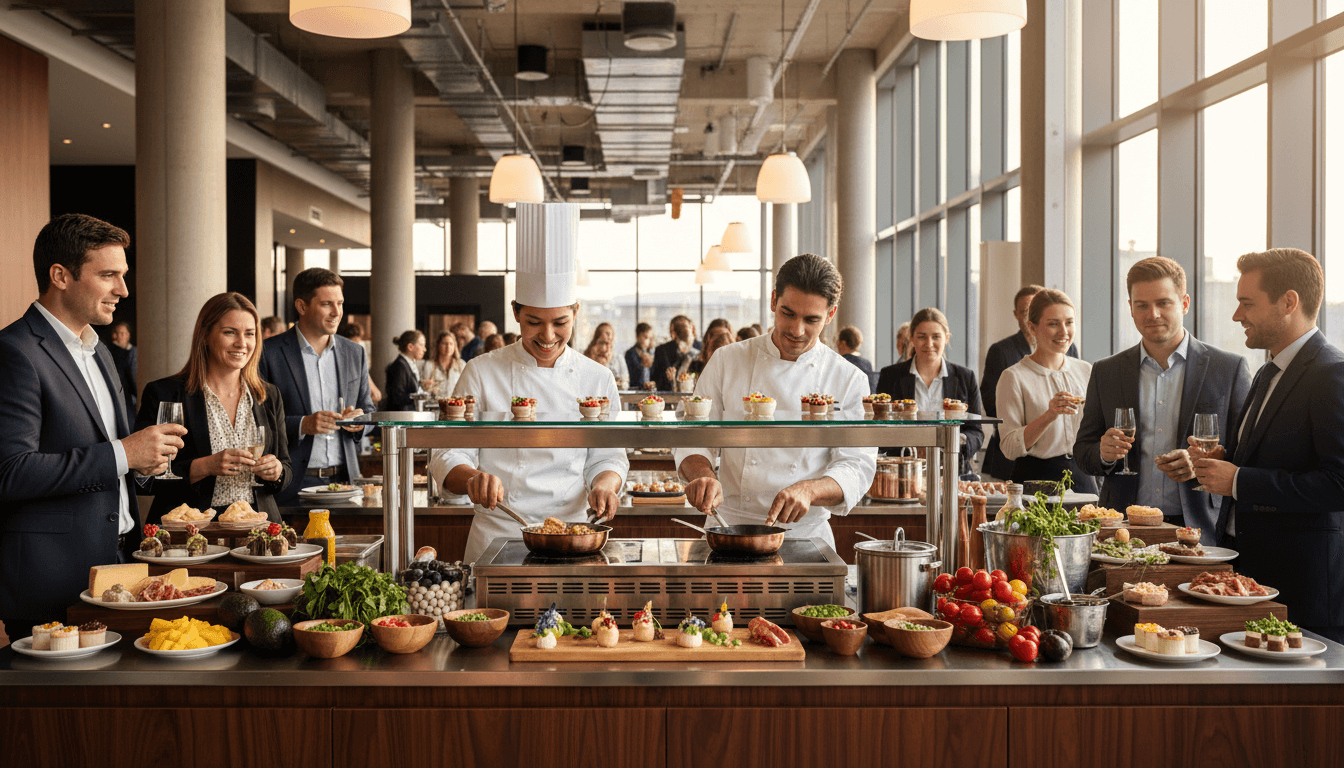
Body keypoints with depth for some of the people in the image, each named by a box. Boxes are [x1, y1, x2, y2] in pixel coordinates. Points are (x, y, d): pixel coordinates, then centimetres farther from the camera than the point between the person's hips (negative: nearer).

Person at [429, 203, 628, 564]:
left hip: (571, 534, 1)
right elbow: (448, 455, 1)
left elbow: (609, 455, 13)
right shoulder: (483, 372, 1)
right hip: (496, 537, -1)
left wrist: (604, 483, -9)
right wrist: (472, 478, -20)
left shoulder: (597, 379, 7)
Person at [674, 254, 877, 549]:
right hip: (729, 527, 0)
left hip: (805, 535, 0)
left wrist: (809, 490, -21)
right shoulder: (727, 361, 6)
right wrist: (703, 475, -15)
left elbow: (857, 466, -1)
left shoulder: (849, 381, 4)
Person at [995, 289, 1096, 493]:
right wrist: (1048, 416, -24)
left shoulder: (1085, 371, 8)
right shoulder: (1014, 377, -8)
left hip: (1082, 477, 4)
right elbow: (1010, 448, -12)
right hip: (1035, 479, -4)